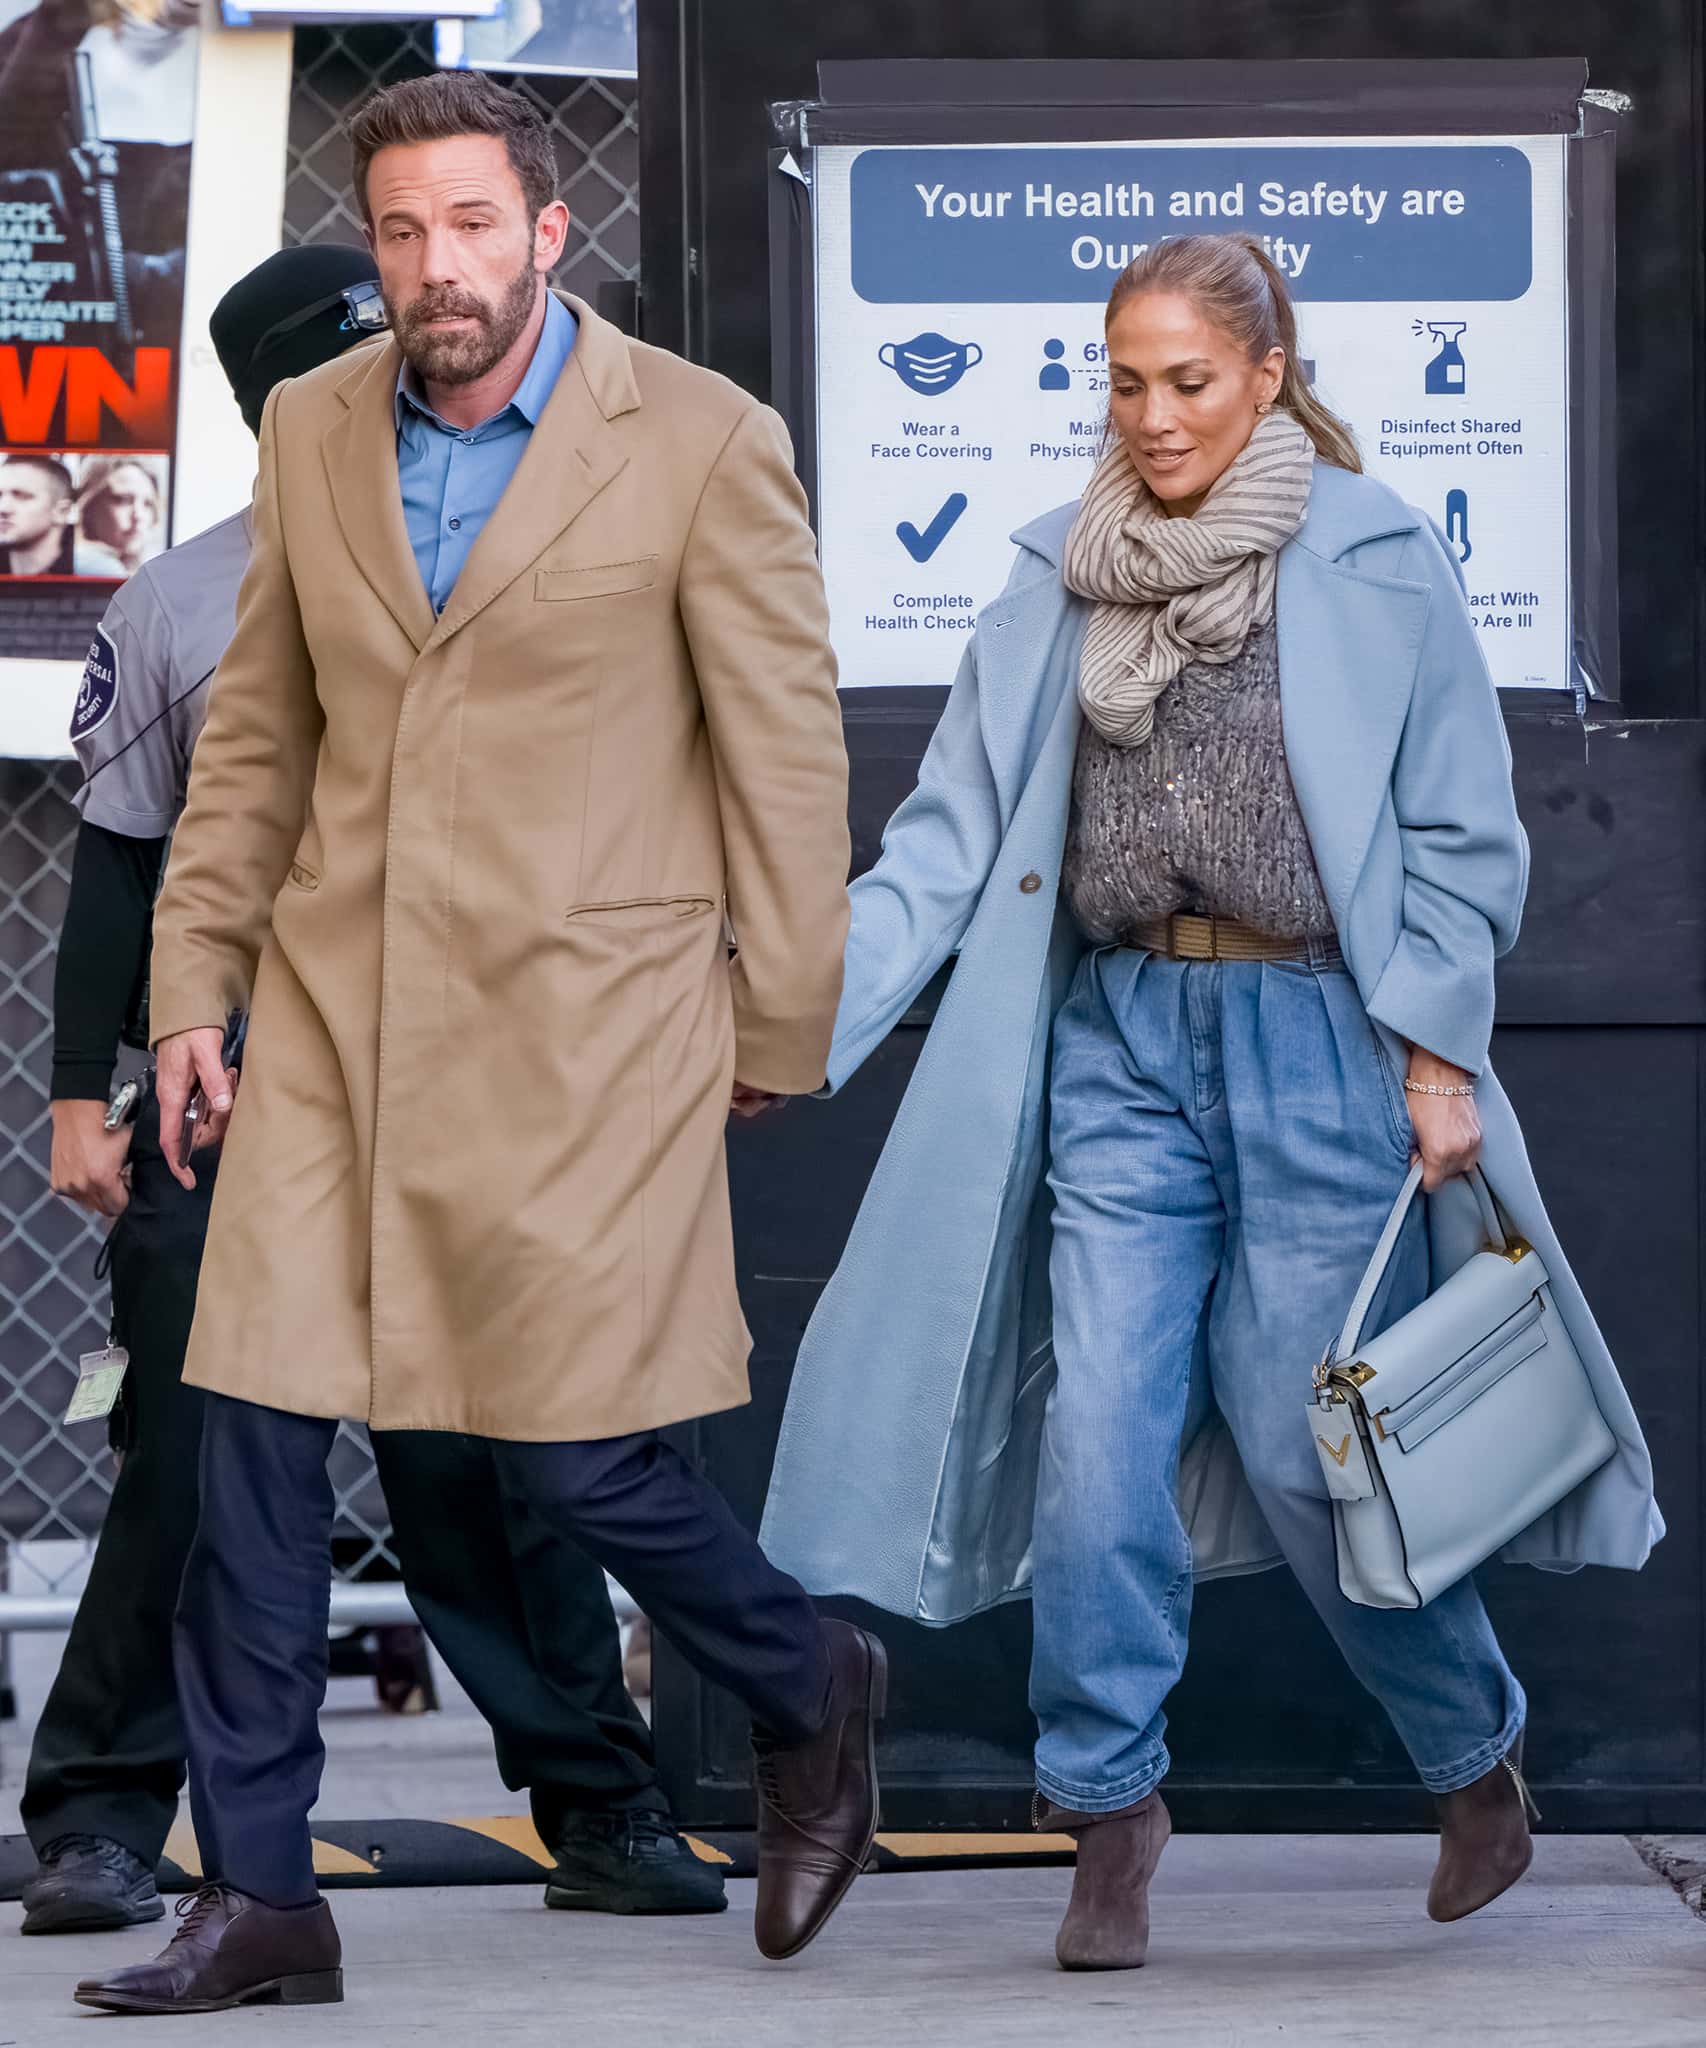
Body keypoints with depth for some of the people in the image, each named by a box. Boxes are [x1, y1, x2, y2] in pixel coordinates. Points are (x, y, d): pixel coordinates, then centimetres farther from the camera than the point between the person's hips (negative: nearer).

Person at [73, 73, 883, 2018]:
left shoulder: (702, 443, -6)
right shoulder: (312, 430, 8)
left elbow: (785, 747, -1)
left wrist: (777, 1030, 2)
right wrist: (192, 982, 11)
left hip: (579, 1024, -4)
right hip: (335, 1016, 4)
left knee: (576, 1459, -2)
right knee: (254, 1442, -2)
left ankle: (808, 1692, 28)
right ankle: (256, 1898, 8)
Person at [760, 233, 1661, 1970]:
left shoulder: (1375, 561, 0)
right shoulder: (1059, 582, 9)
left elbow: (1457, 838, 2)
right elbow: (951, 833, 6)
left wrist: (1435, 1053, -7)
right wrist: (803, 1016, -4)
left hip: (1315, 1036, -3)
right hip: (1119, 1039, 3)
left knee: (1311, 1442, -1)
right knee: (1099, 1430, -5)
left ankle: (1476, 1761, 22)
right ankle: (1109, 1806, 8)